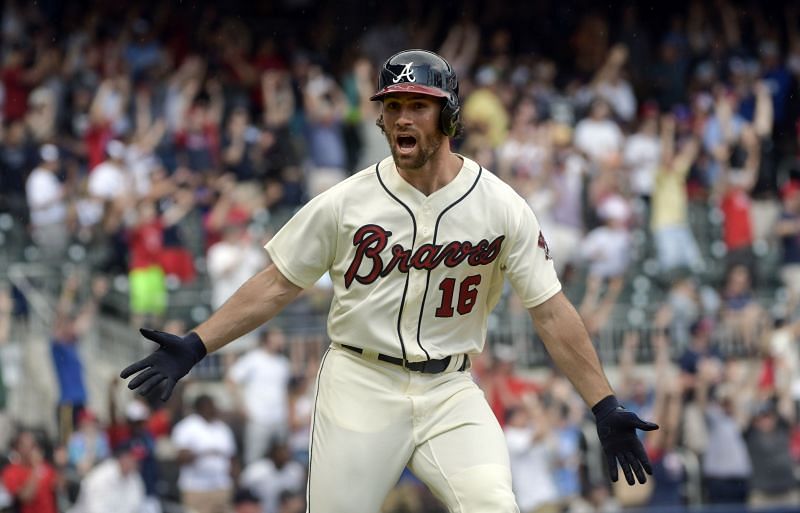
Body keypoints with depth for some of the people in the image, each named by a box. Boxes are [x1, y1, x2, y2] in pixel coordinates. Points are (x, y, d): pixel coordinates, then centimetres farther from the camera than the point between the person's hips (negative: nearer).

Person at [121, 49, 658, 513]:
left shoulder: (502, 207, -3)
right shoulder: (347, 202, -3)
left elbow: (552, 311, -1)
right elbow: (278, 285, 3)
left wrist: (605, 407, -6)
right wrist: (195, 347, -6)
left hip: (449, 391, 0)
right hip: (360, 385, 0)